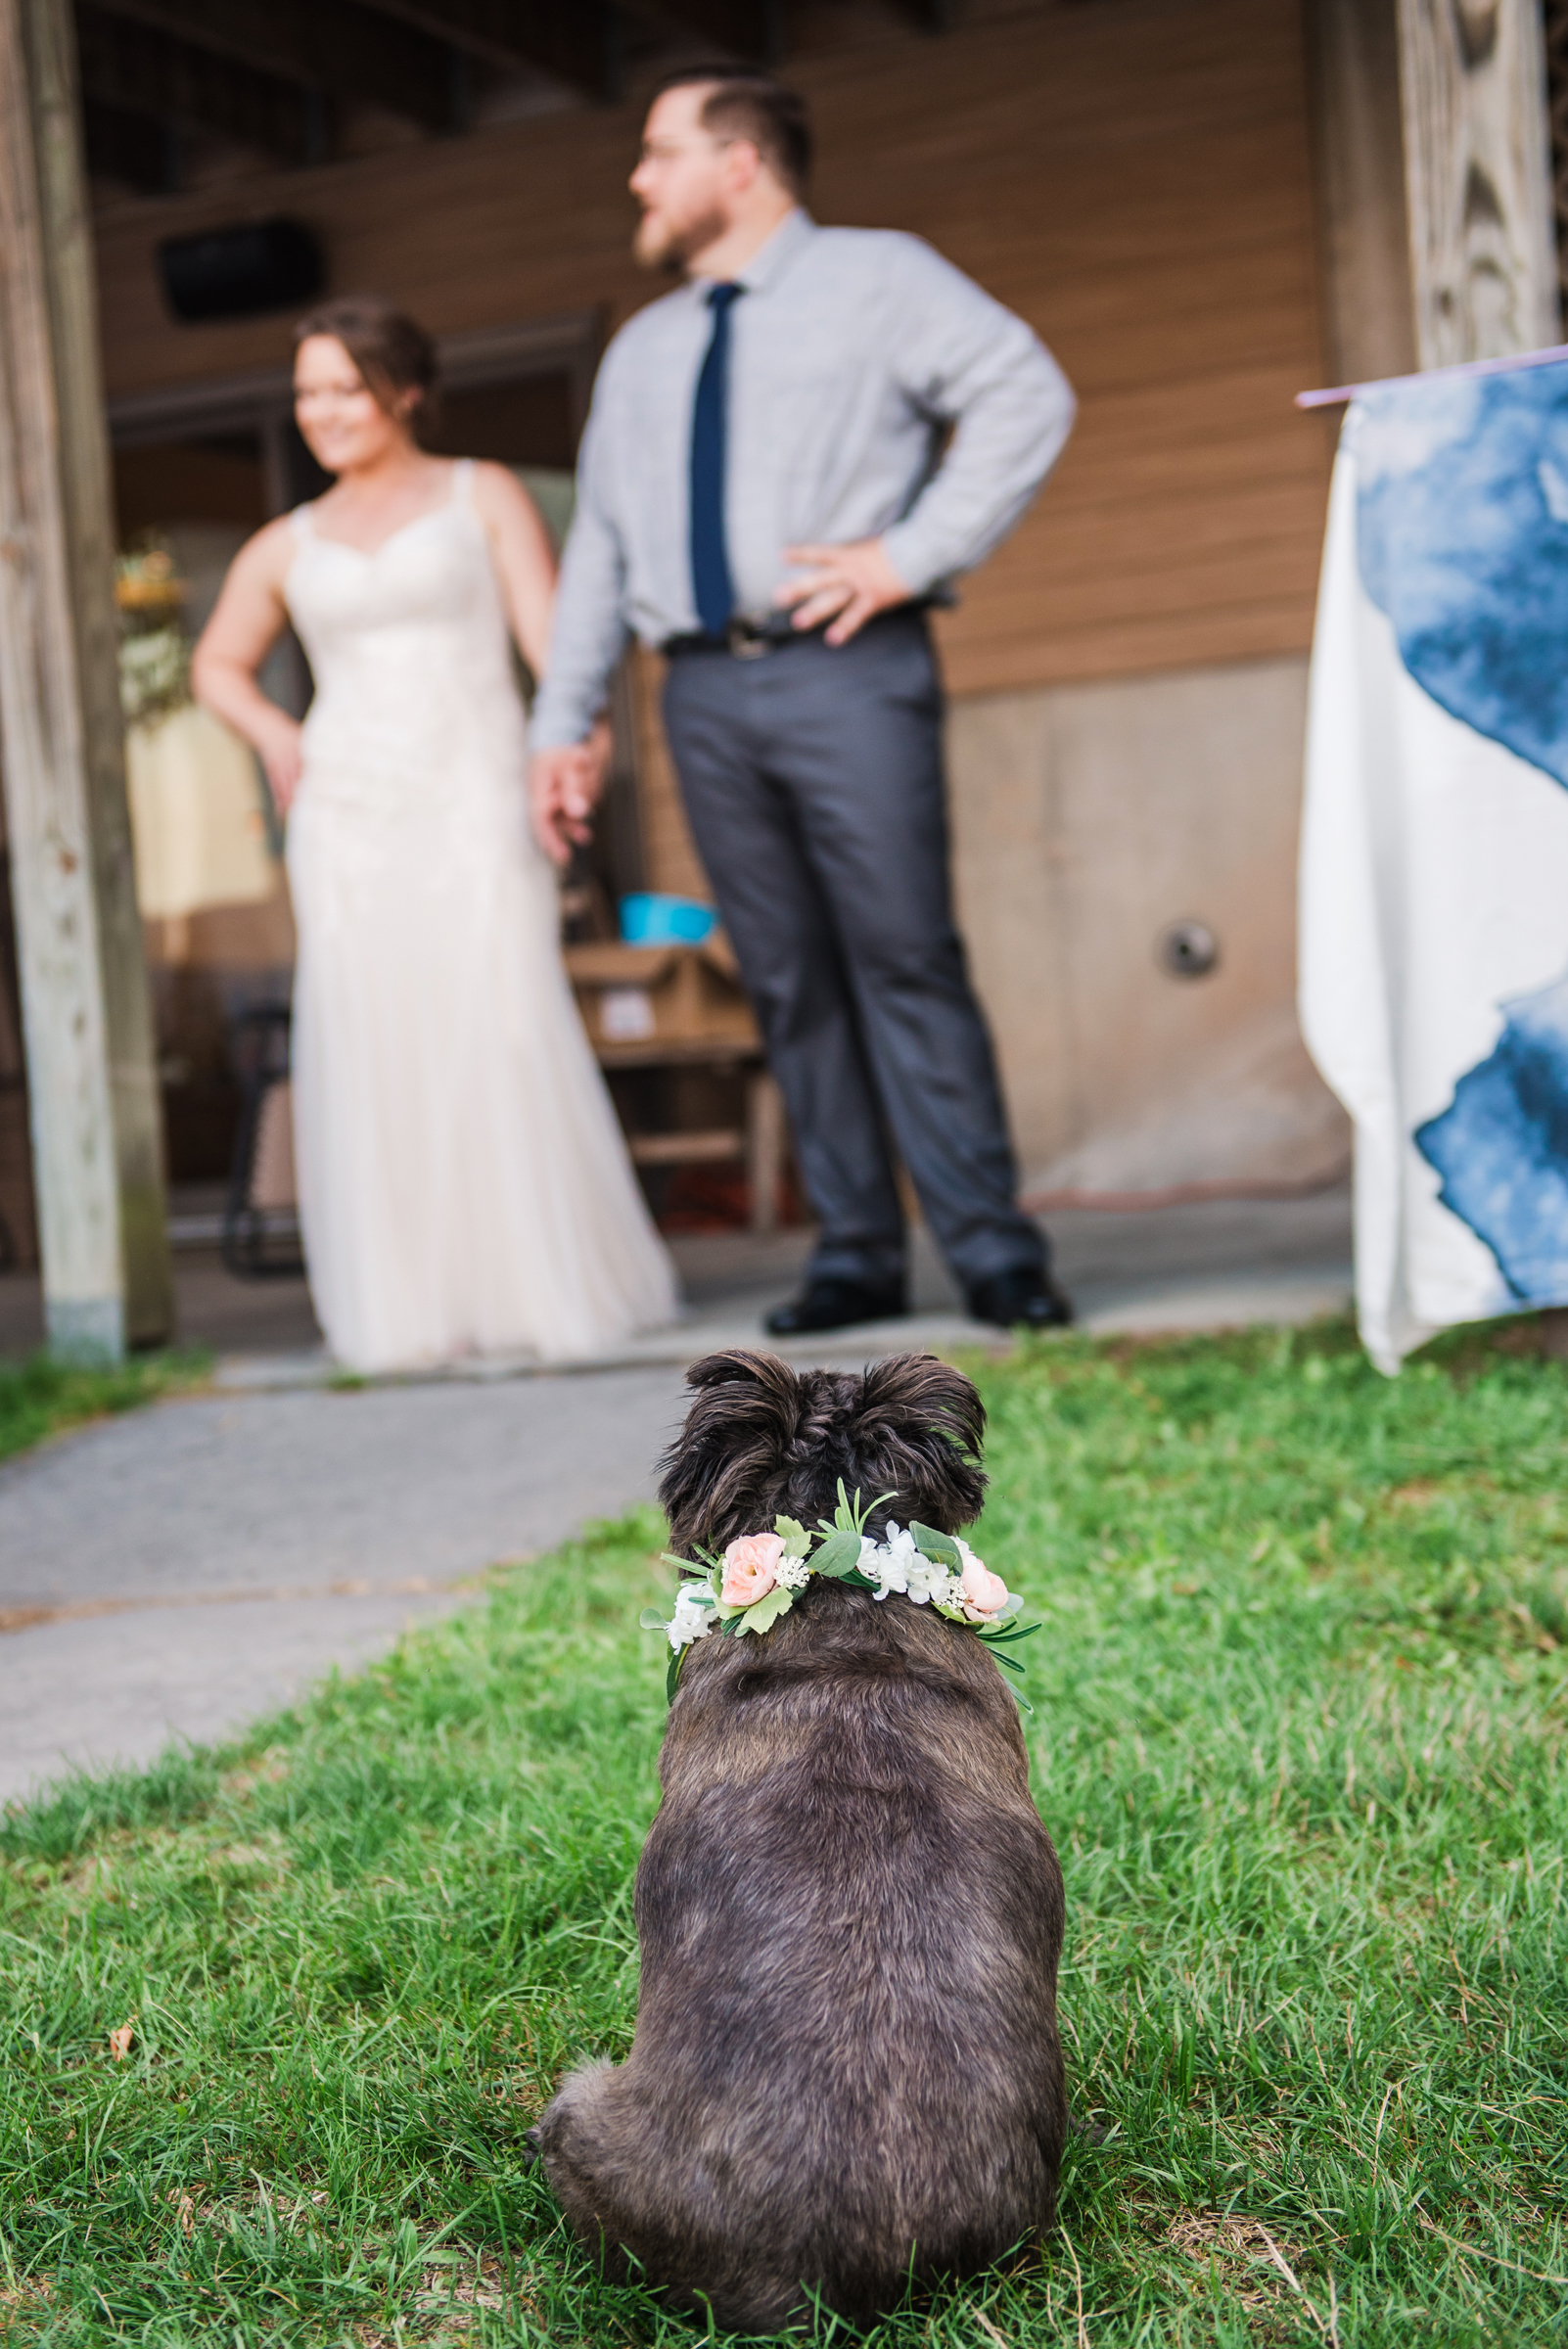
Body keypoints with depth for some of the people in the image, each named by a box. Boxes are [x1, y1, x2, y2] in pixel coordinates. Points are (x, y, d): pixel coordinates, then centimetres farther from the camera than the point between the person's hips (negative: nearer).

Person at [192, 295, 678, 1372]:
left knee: (505, 1037, -10)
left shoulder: (485, 497, 8)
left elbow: (549, 629, -3)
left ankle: (561, 1287, 0)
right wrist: (275, 735, 8)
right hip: (349, 821, 3)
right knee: (376, 1057, -3)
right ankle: (410, 1310, 2)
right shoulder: (286, 547, 16)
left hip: (474, 807, -3)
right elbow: (219, 665, 29)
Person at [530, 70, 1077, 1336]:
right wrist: (562, 724, 14)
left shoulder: (877, 279, 7)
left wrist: (912, 553, -11)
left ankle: (994, 1250, -5)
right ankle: (857, 1254, 7)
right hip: (705, 691, 5)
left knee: (906, 959, -10)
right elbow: (598, 549, 21)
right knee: (790, 983, 3)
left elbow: (1029, 396, -4)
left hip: (846, 672, -5)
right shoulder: (642, 350, 23)